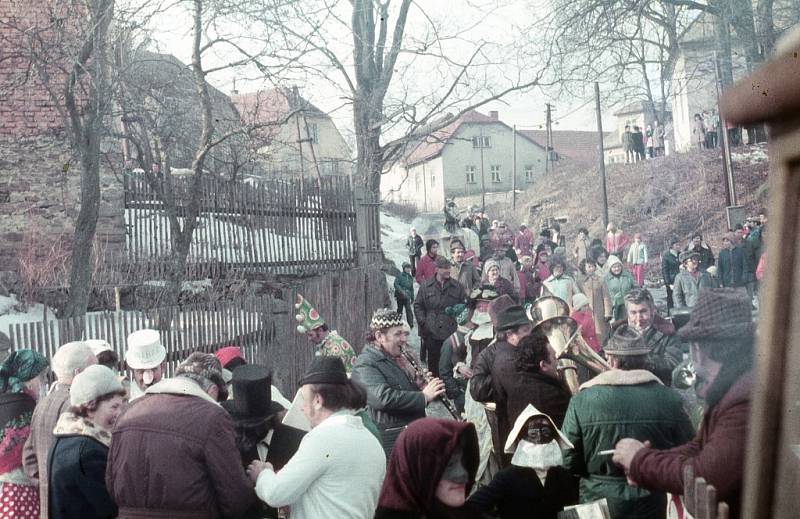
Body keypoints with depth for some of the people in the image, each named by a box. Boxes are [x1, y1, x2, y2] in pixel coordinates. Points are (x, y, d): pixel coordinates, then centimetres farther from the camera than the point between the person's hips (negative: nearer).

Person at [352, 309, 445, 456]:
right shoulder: (365, 365, -15)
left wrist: (422, 385, -1)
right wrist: (423, 396, -25)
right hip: (391, 443, -8)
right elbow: (383, 397, -30)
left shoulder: (402, 357, 14)